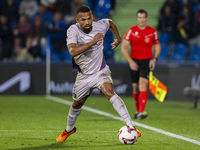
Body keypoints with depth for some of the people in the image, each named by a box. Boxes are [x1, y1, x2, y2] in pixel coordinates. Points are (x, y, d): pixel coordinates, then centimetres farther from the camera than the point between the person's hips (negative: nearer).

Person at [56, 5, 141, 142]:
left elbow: (110, 22, 13)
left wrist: (118, 38, 19)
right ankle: (69, 129, 49)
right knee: (77, 104, 18)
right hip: (84, 75, 1)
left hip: (101, 72, -1)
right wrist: (91, 42, -47)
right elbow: (73, 51, -41)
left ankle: (130, 127, -36)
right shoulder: (73, 30, -22)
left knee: (109, 92, -29)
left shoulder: (100, 26, -14)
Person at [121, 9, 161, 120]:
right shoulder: (131, 31, -1)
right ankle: (138, 110, 24)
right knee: (135, 87, 7)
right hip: (134, 62, 2)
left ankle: (141, 112, -27)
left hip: (146, 62, -2)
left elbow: (157, 47, 11)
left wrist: (154, 59, -7)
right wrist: (130, 61, -14)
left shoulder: (152, 32, 1)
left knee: (143, 84, -19)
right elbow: (123, 47, -3)